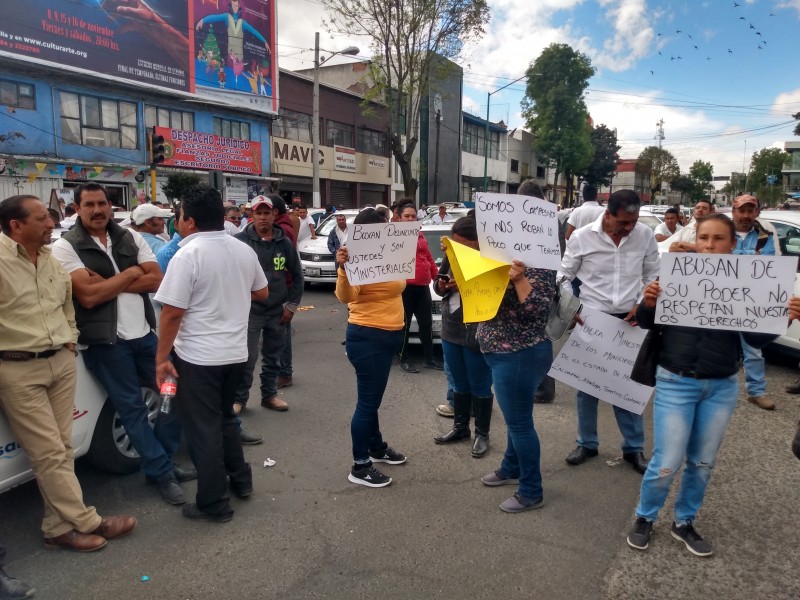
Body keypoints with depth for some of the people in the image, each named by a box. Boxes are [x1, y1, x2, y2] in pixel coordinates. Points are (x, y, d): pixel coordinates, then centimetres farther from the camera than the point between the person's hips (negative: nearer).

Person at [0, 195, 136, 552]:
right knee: (50, 453, -1)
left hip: (61, 363, 7)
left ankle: (60, 528, 19)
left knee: (60, 449, 9)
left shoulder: (51, 261, 11)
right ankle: (88, 522, 9)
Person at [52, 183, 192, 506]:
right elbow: (88, 296, -17)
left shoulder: (130, 238, 6)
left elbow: (155, 281, -3)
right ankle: (162, 473, 17)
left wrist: (109, 283, -13)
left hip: (144, 334, 5)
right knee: (133, 409, 4)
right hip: (105, 342, -5)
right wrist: (130, 273, -9)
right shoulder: (66, 247, -7)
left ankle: (162, 460, 28)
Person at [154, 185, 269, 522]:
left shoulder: (188, 255, -16)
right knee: (224, 418, 24)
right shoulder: (245, 251, 4)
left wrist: (161, 358, -9)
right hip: (235, 352, 7)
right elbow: (261, 294, 17)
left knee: (203, 429, 4)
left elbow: (172, 313, -18)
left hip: (198, 357, -7)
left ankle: (214, 505, 14)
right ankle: (240, 480, 34)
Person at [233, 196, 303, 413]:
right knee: (247, 358, -1)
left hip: (278, 311, 3)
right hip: (250, 310, -3)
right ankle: (239, 398, 15)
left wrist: (292, 305, 5)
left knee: (273, 358, 14)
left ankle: (270, 395, 28)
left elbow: (297, 275, 10)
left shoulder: (284, 243, 3)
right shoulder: (240, 241, -6)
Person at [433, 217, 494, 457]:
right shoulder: (451, 255, 4)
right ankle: (460, 427, 34)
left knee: (479, 386, 7)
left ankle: (482, 434, 22)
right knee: (459, 384, 19)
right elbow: (438, 284, 14)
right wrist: (441, 285, -9)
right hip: (450, 330, 6)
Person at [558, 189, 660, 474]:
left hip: (629, 320, 1)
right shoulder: (582, 237, -10)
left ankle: (634, 447, 24)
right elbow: (565, 276, -1)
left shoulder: (645, 235, -3)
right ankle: (587, 443, 26)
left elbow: (652, 276, 8)